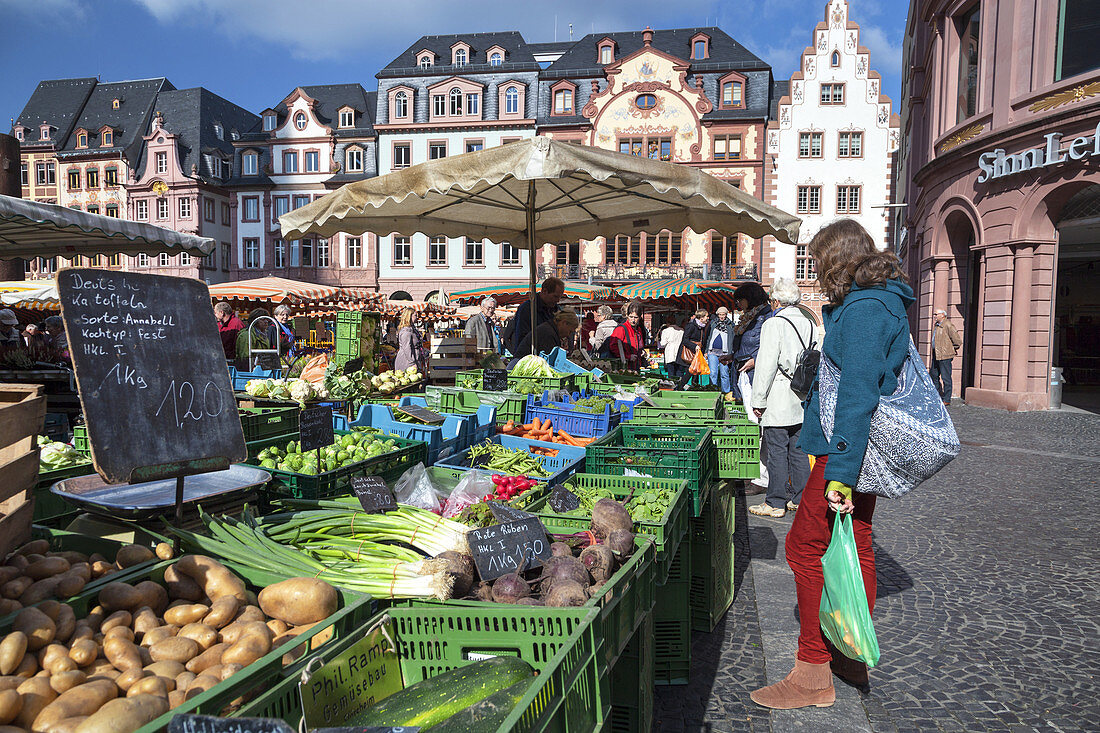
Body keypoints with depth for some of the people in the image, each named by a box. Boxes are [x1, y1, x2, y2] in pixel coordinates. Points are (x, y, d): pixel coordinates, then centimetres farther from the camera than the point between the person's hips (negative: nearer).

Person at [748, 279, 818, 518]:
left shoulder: (774, 324, -12)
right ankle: (801, 499, 20)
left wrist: (758, 400, -10)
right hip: (803, 401, 7)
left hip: (779, 402, -7)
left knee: (777, 451, -1)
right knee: (798, 449, 13)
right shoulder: (809, 324, 9)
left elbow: (766, 366, -15)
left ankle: (775, 503, 4)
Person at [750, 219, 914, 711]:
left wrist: (840, 471, -31)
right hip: (866, 449, 11)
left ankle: (813, 675, 3)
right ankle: (855, 657, 32)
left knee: (805, 547, -5)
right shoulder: (881, 303, 16)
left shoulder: (864, 309, -18)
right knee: (854, 546, 18)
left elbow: (857, 393, -27)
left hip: (847, 448, -11)